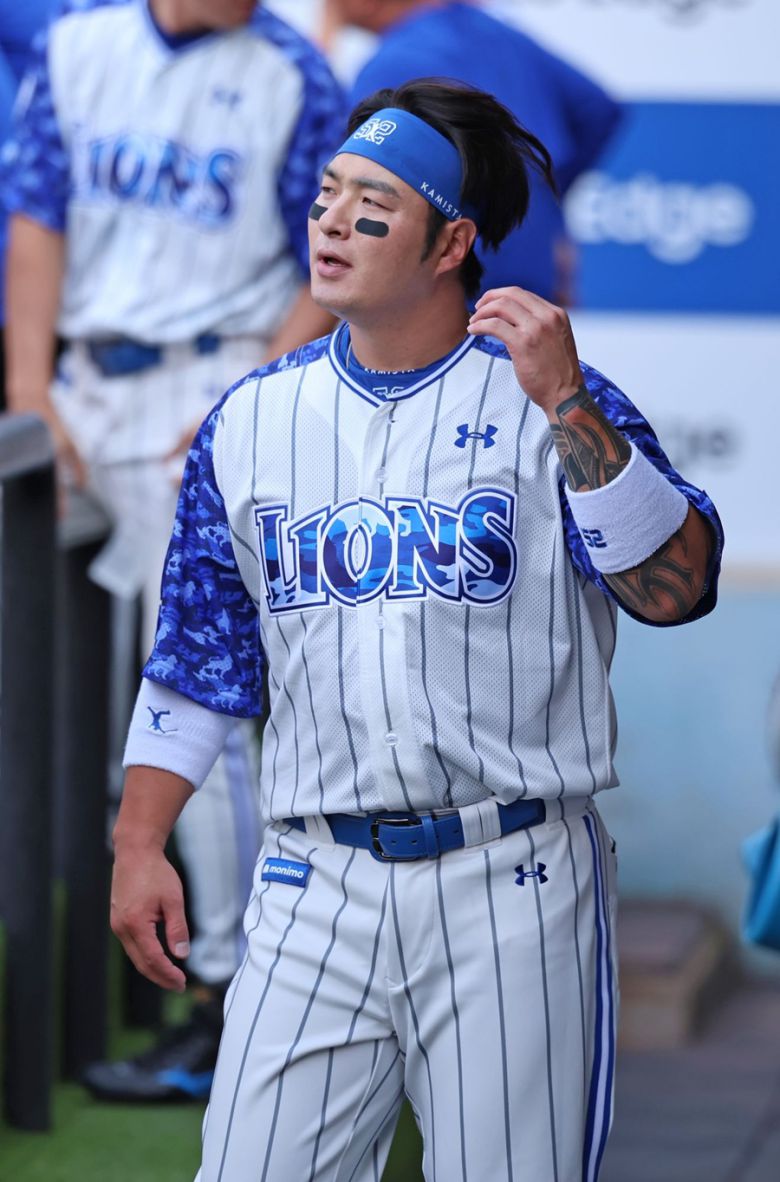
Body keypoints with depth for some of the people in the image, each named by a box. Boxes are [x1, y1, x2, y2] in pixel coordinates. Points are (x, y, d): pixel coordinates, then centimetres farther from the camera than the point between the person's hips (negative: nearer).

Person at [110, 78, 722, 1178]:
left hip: (513, 884, -3)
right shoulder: (250, 421, 10)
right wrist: (139, 845, 7)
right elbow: (195, 662, 15)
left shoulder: (555, 403, -1)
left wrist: (564, 405, -23)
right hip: (317, 886, 3)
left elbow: (676, 587, -15)